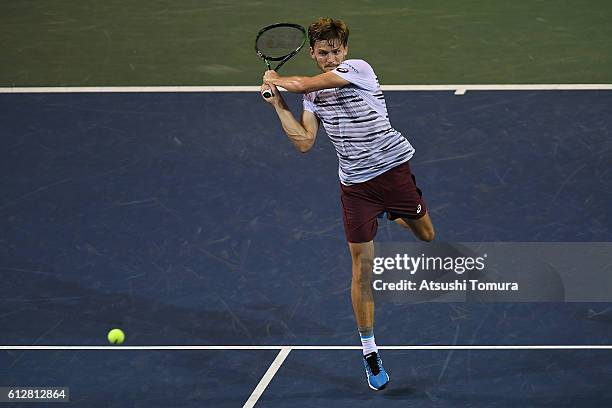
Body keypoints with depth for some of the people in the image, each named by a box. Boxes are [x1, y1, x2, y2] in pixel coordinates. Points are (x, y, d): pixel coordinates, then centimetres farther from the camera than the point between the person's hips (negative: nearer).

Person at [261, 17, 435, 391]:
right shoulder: (314, 95, 7)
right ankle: (369, 351, 10)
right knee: (362, 269, 1)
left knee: (426, 234, 16)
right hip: (355, 185, 3)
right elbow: (304, 142, 5)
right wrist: (279, 105, 4)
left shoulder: (358, 69, -12)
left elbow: (301, 84, -19)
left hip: (393, 169, -3)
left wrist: (275, 79, 1)